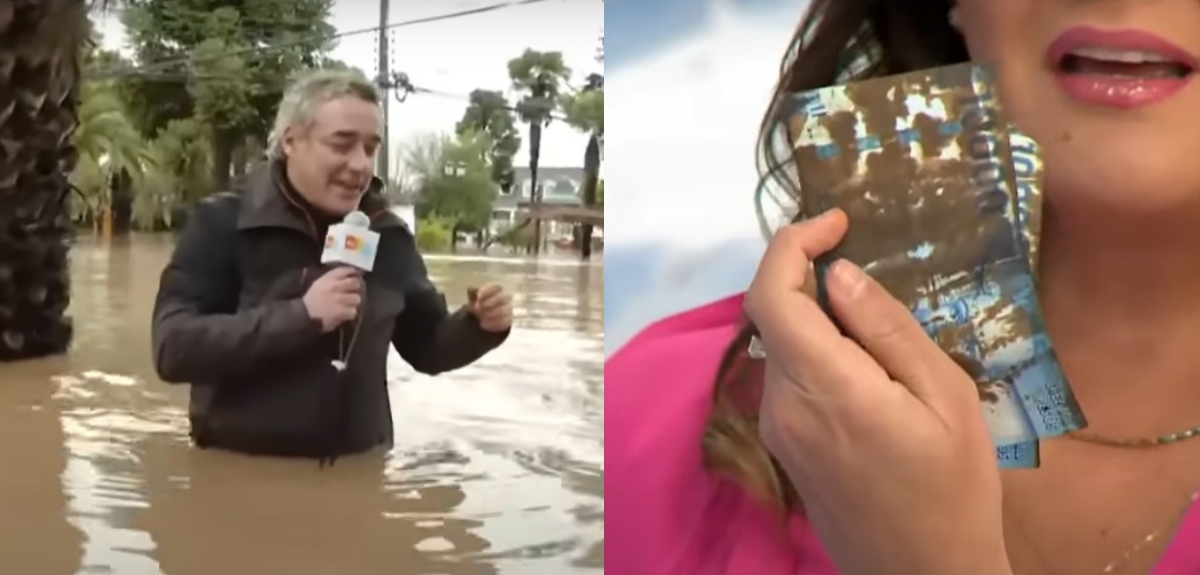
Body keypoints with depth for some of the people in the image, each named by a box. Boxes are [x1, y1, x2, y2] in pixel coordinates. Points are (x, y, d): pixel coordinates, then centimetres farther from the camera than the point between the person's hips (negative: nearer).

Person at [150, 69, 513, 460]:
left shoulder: (387, 236, 3)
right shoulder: (222, 225, -8)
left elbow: (426, 349, 10)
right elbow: (172, 348, -20)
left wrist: (478, 327, -11)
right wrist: (302, 316, -27)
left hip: (354, 473, 4)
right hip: (239, 472, -3)